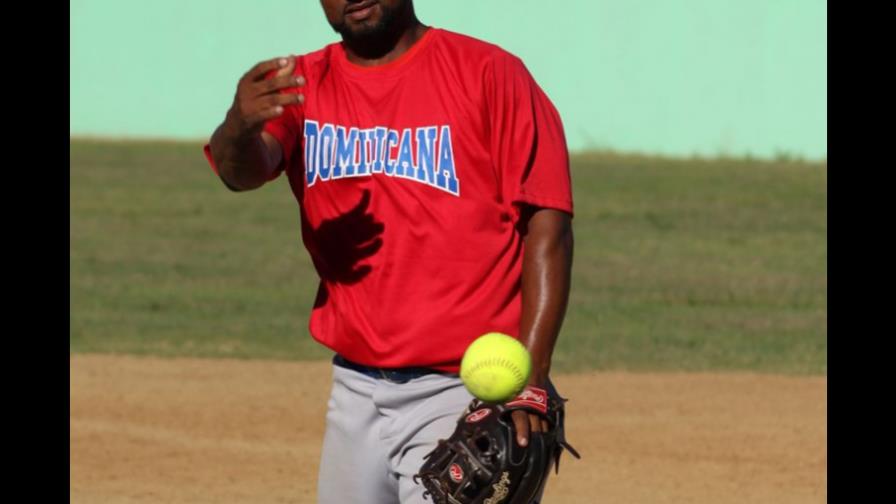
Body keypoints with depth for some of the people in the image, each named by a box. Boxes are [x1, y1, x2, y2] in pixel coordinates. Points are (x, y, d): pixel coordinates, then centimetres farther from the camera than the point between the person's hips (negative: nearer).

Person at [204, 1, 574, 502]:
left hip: (461, 390, -5)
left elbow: (547, 226, -9)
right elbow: (242, 170, -13)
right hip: (356, 394, 5)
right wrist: (240, 127, -39)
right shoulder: (301, 85, 6)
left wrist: (531, 378, -18)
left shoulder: (489, 74, -6)